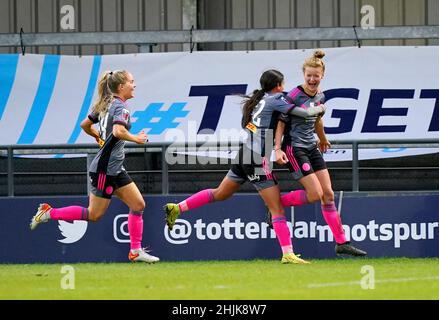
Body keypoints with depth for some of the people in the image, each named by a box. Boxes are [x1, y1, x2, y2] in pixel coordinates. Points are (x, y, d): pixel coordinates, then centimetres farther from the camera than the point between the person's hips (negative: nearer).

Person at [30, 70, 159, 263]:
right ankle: (49, 213, 7)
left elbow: (85, 125, 20)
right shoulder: (120, 106, -15)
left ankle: (136, 251, 8)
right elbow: (118, 131, -32)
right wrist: (135, 139, -17)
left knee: (138, 205, 6)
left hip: (115, 169, 10)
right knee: (94, 215, -1)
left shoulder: (106, 104, 12)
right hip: (105, 168, -10)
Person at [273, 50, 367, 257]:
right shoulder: (294, 96, -16)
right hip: (294, 149, -7)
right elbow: (281, 123, -13)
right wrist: (277, 149, -22)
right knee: (315, 194, -15)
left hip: (311, 148, 7)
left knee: (328, 194, 4)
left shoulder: (319, 96, 6)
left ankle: (341, 243, 6)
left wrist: (322, 139, 39)